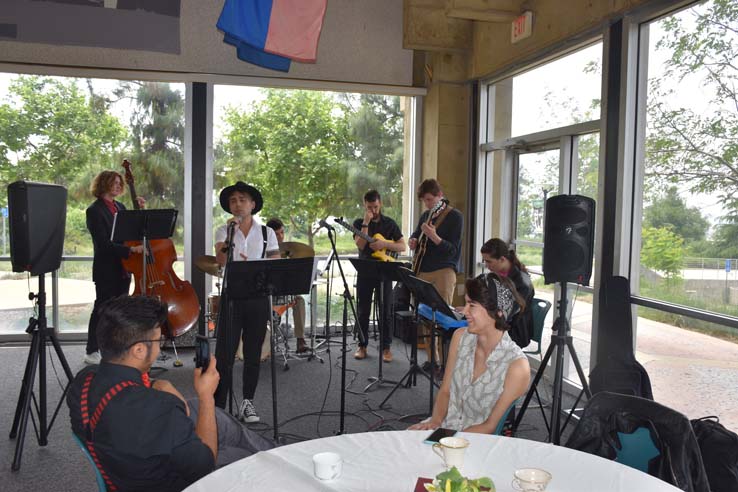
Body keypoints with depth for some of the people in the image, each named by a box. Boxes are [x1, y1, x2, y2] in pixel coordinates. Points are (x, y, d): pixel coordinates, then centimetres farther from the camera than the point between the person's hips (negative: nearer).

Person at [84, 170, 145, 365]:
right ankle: (91, 351, 14)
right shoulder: (94, 211, -11)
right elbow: (103, 244, -19)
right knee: (102, 309, 2)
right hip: (106, 270, -7)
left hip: (123, 268, 7)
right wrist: (131, 249, -27)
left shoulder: (120, 207, 12)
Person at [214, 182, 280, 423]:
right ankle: (218, 405, 5)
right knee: (225, 352, -3)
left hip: (258, 297, 1)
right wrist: (231, 232, -18)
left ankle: (247, 402, 20)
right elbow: (220, 260, -11)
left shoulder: (266, 233, 7)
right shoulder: (224, 231, 6)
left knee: (253, 353, 8)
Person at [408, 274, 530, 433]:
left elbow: (491, 426, -12)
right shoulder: (460, 337, 0)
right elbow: (445, 391, 6)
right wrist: (435, 421, -11)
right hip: (444, 426, 5)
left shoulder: (517, 365, -17)